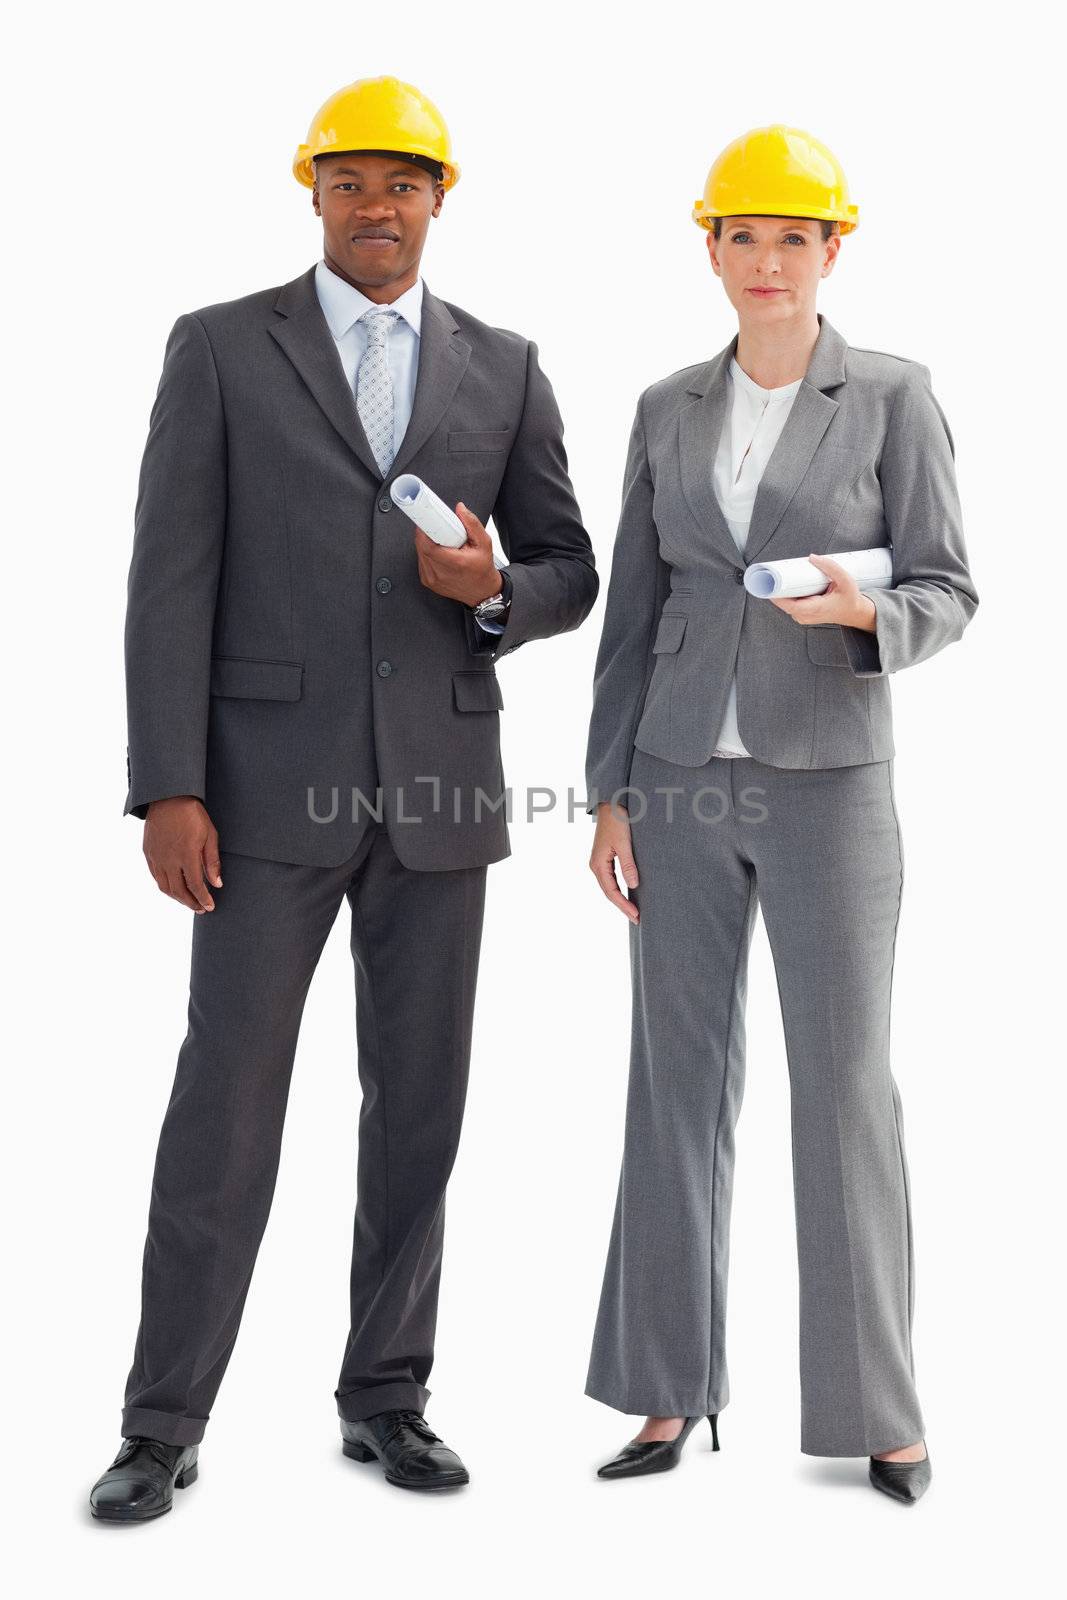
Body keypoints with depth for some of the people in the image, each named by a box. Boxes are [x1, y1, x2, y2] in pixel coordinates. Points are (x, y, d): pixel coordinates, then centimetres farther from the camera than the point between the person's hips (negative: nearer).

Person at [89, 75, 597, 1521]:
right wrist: (168, 790, -12)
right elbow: (172, 580, -4)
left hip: (439, 782, 3)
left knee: (418, 1103, 7)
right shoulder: (219, 349, 1)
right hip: (273, 778, -3)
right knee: (226, 1100, -3)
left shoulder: (504, 368, 9)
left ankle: (386, 1395, 21)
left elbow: (569, 574, 12)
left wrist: (495, 590, -13)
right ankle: (165, 1426, 6)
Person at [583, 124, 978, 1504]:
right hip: (684, 777, 3)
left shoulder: (894, 396, -2)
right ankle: (671, 1393, 13)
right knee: (679, 1080, 4)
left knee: (845, 1087, -3)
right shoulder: (668, 409, 8)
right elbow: (635, 613, 8)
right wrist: (610, 793, 3)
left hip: (829, 782, -3)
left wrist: (863, 612, -27)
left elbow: (944, 596, -4)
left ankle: (876, 1406, 10)